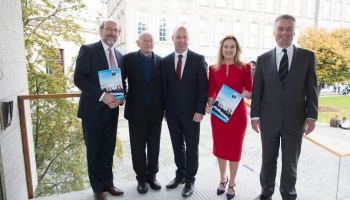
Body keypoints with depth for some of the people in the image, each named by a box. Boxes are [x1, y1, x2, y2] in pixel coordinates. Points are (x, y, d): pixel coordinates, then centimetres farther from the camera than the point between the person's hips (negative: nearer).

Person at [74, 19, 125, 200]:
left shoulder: (120, 56, 12)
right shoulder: (88, 50, -6)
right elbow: (79, 78, -13)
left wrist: (120, 98, -7)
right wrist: (101, 96, -23)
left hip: (112, 110, 5)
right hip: (93, 110, -5)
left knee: (108, 150, 15)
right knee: (94, 151, 8)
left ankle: (108, 183, 31)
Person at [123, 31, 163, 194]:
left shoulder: (160, 61, 2)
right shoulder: (129, 59, -1)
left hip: (155, 111, 1)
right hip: (136, 110, -1)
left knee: (154, 146, 12)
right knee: (138, 147, 9)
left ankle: (152, 176, 30)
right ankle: (141, 178, 26)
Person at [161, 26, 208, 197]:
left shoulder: (198, 59, -3)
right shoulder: (165, 61, 5)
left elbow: (203, 87, -6)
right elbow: (164, 87, 6)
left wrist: (200, 110, -12)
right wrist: (164, 110, 3)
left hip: (191, 112, -3)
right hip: (172, 113, 3)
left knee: (191, 148, 10)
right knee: (177, 147, 16)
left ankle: (190, 180, 27)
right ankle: (180, 175, 35)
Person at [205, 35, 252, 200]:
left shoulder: (245, 68, -2)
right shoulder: (214, 69, 4)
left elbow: (251, 91, -1)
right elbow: (211, 91, 3)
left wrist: (247, 94, -22)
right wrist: (209, 105, -13)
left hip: (237, 113, -2)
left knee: (234, 148, 10)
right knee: (220, 147, 14)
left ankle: (232, 183, 30)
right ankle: (222, 179, 36)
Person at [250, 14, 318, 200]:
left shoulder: (308, 56, 3)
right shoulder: (263, 59, 3)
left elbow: (311, 88, 1)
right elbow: (257, 90, 1)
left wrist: (311, 116, -5)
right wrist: (255, 115, -2)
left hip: (295, 119, 0)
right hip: (269, 119, 1)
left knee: (290, 162, 14)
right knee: (268, 160, 15)